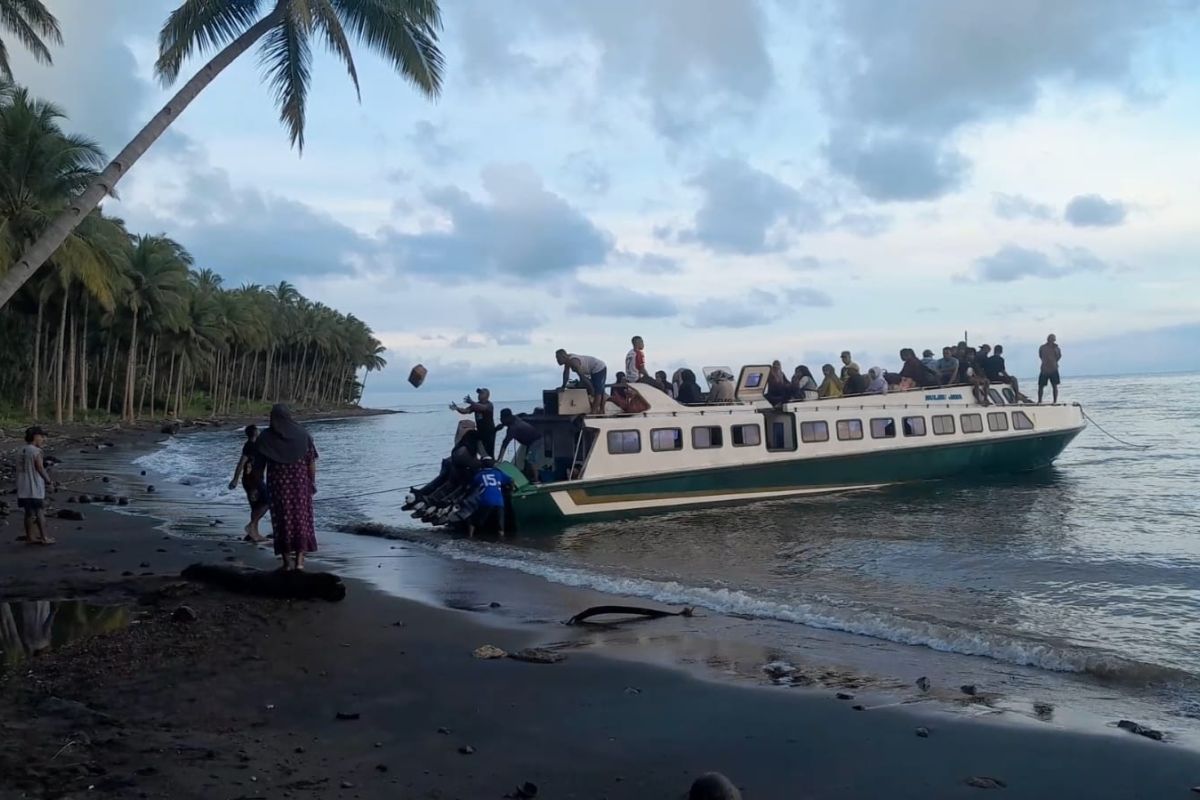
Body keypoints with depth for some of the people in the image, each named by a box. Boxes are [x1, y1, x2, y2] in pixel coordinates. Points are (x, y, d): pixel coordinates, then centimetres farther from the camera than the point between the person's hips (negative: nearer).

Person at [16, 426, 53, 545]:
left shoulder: (21, 452, 10)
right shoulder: (36, 451, -14)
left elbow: (20, 469, 11)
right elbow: (40, 469, -15)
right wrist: (49, 481, 0)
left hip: (23, 489, 7)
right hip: (35, 488, -7)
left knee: (29, 513, 14)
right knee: (40, 512, 1)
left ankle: (30, 537, 20)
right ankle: (44, 537, 5)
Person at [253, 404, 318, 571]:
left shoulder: (266, 437, -3)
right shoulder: (302, 433, -2)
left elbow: (259, 465, -2)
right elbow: (311, 461, -3)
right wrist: (312, 482, 5)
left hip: (278, 484, 0)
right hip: (300, 483, 1)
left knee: (282, 520, 7)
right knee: (301, 518, 7)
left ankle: (287, 560, 8)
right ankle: (299, 559, 2)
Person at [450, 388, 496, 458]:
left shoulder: (489, 404, -8)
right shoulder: (476, 405, 11)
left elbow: (483, 408, -31)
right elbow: (465, 411, 0)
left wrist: (471, 402, -44)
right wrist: (457, 408, -20)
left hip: (489, 432, -6)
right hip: (480, 431, 6)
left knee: (489, 452, -10)